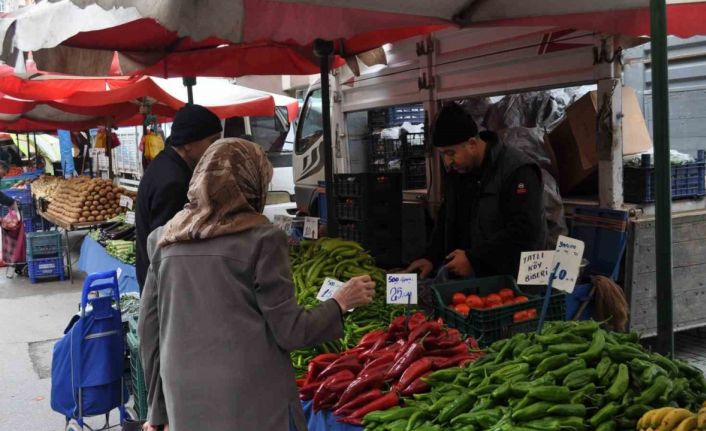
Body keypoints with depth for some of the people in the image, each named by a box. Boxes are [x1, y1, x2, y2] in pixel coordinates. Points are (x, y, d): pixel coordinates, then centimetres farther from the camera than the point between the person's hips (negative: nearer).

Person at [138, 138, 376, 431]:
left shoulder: (164, 240, 4)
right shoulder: (261, 239, -9)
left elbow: (148, 330, 8)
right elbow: (289, 332, -9)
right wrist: (341, 303, 7)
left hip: (185, 405, 4)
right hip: (251, 404, -4)